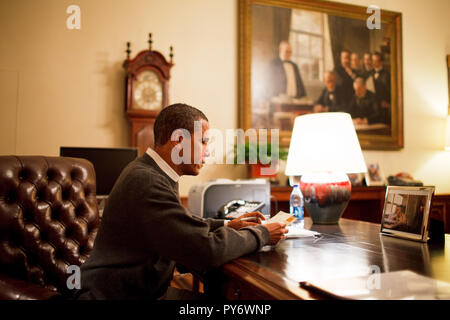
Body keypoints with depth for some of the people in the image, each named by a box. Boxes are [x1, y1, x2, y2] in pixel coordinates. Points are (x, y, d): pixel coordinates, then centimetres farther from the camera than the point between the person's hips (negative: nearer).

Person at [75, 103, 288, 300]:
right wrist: (262, 234, -14)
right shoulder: (146, 182, -26)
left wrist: (226, 225, 7)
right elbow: (208, 251, -29)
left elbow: (183, 224, 19)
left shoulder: (150, 172, 6)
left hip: (146, 289, 9)